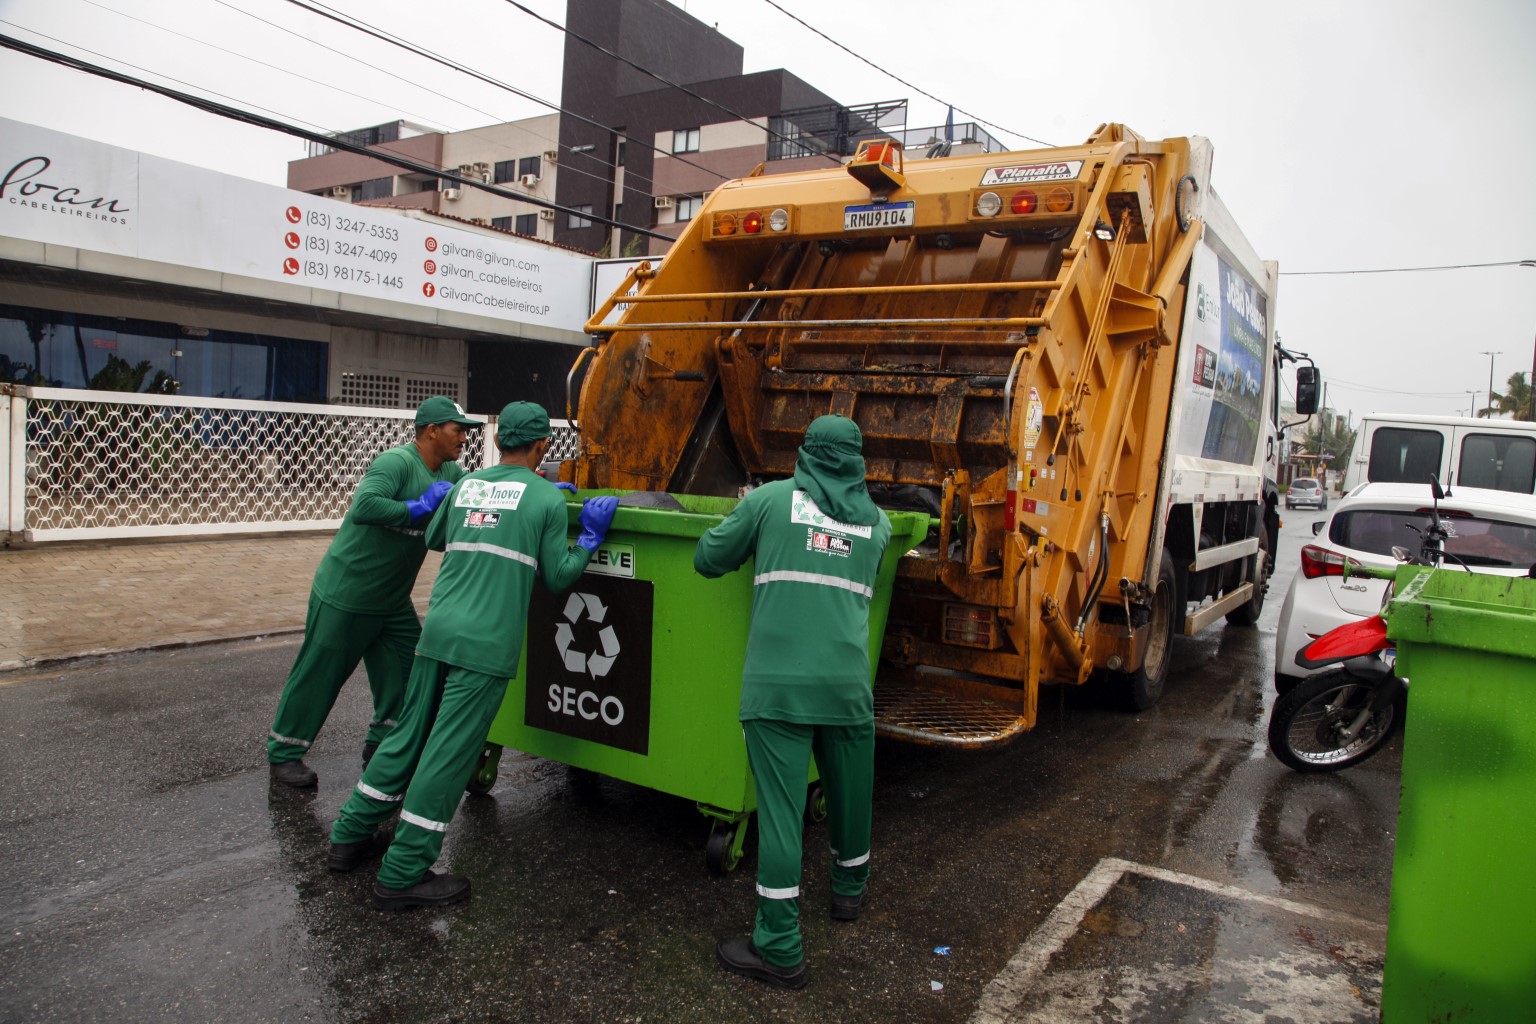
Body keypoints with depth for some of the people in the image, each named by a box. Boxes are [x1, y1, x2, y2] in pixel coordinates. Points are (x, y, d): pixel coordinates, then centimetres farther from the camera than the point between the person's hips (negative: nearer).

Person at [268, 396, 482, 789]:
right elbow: (363, 506, -37)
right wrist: (419, 507, -29)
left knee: (407, 672, 10)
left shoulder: (449, 472, 4)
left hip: (392, 600, 8)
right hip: (345, 594, -8)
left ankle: (382, 743, 28)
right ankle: (284, 753, 23)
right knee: (318, 675, 6)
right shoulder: (396, 462, -24)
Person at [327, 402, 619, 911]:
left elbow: (435, 539, 30)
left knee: (409, 735, 18)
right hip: (486, 646, -6)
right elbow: (557, 577, 2)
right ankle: (402, 875, 6)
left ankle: (351, 837, 31)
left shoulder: (467, 484, 13)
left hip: (438, 632, 6)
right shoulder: (547, 497, -2)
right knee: (448, 754, 0)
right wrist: (590, 537, 12)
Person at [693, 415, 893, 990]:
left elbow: (707, 560, 8)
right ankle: (849, 888, 46)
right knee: (849, 795, 22)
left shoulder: (770, 500, 2)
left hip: (775, 683, -3)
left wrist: (747, 526, 27)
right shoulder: (877, 522, 12)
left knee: (779, 810, 0)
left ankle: (780, 951, 6)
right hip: (847, 683, 3)